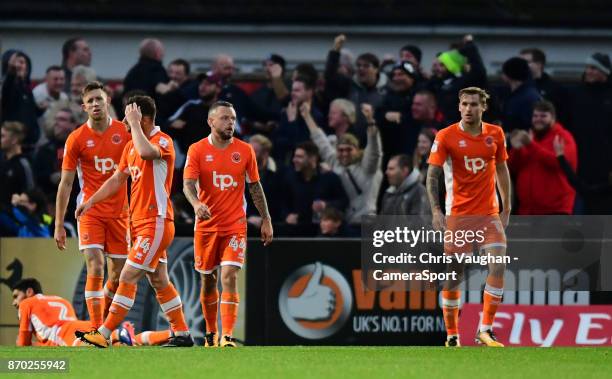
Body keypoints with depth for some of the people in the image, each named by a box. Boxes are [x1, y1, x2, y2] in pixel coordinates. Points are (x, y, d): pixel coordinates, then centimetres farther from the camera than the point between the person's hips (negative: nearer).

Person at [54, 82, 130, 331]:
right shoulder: (77, 139, -3)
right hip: (90, 212, -3)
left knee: (118, 275, 6)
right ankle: (96, 330, -14)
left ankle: (104, 324, 27)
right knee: (95, 269, -16)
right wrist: (59, 225, -2)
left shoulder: (124, 131, 0)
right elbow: (66, 183, 1)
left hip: (119, 213, 3)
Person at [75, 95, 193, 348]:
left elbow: (146, 152, -36)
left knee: (128, 277, -11)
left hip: (156, 222, -10)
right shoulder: (131, 146, 15)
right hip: (139, 222, 10)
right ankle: (182, 334, 18)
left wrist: (134, 123, -24)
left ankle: (104, 334, -12)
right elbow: (117, 179, 23)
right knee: (159, 281, 12)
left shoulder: (163, 141, -12)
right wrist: (91, 201, 18)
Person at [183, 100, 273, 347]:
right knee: (208, 280, 11)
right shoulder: (197, 150, -2)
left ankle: (227, 337, -20)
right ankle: (211, 334, 29)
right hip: (206, 225, 1)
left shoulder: (245, 151, 3)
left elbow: (255, 187, 11)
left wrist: (266, 220, 9)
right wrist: (196, 203, -34)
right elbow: (188, 183, -13)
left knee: (229, 277, -15)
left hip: (235, 225, -1)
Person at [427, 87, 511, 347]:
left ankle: (485, 330, -5)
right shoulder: (446, 137, -5)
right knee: (453, 275, -1)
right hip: (457, 215, -2)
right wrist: (436, 211, -18)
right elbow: (433, 174, -6)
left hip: (489, 214, 2)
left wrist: (506, 208, 14)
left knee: (499, 265, -14)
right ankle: (452, 336, 10)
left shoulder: (495, 134, 5)